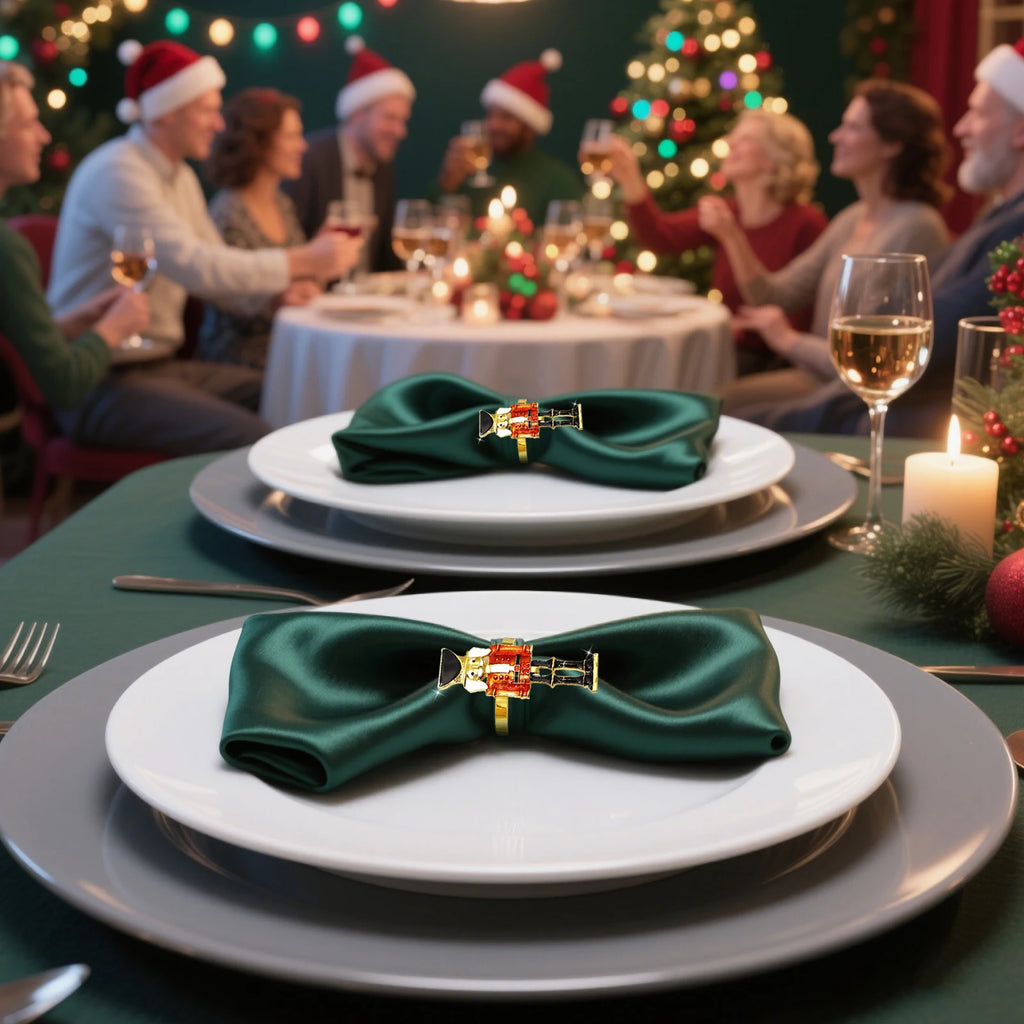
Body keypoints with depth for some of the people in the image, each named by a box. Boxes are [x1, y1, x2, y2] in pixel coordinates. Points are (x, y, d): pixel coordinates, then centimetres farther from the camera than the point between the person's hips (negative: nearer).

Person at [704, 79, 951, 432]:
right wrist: (731, 236, -4)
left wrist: (792, 341, -11)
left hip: (858, 405, -8)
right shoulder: (852, 220, 10)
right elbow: (775, 297, 10)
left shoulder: (915, 228, -17)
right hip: (816, 382, 8)